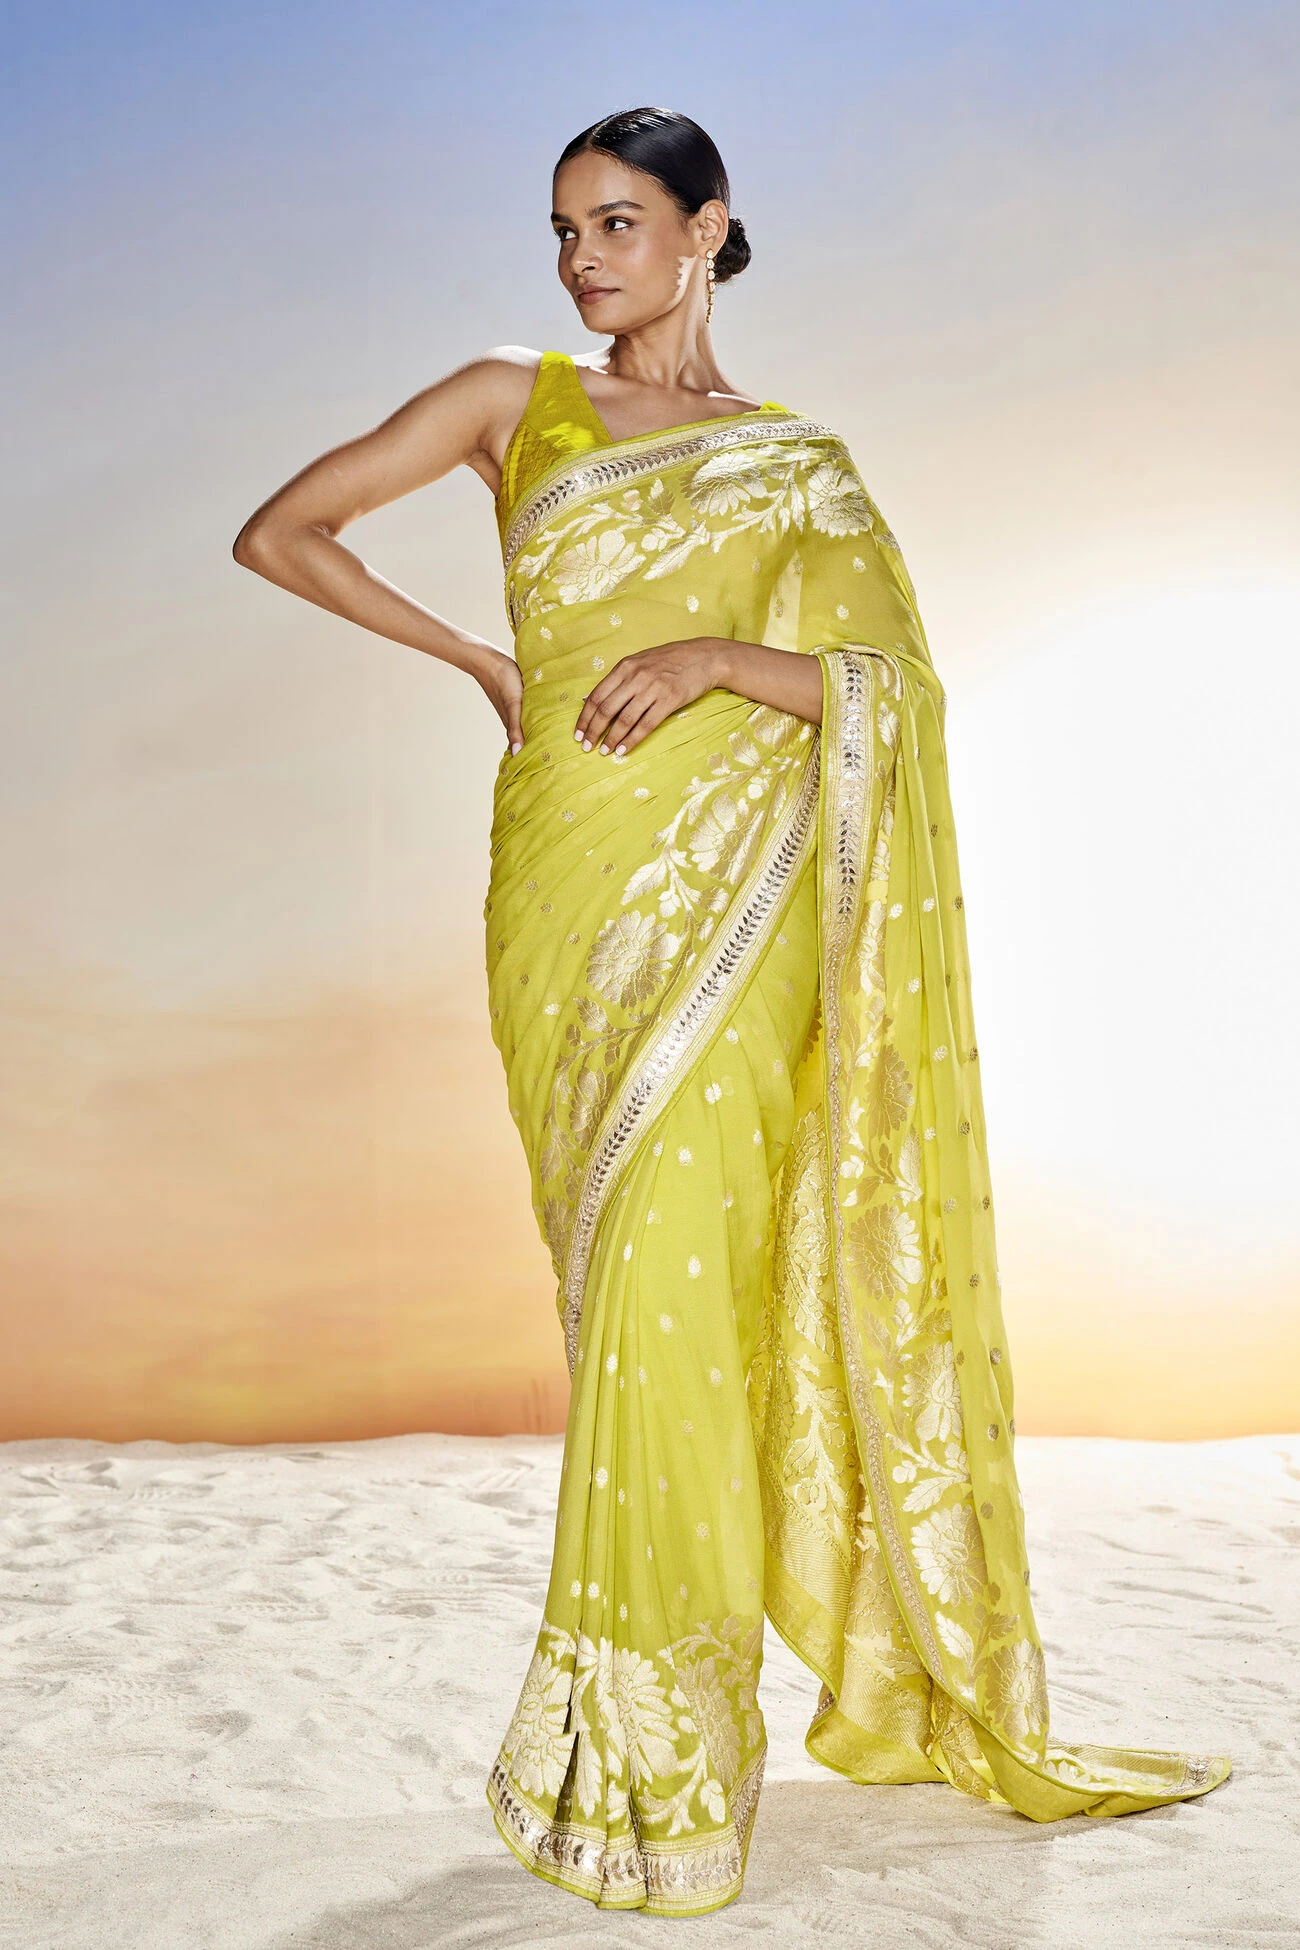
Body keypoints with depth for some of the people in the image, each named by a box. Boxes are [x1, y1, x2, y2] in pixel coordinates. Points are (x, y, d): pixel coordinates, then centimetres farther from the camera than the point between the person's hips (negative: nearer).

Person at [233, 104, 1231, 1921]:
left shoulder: (797, 459, 14)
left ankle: (651, 1749, 10)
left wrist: (721, 657, -12)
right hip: (573, 869, 1)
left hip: (737, 888, -1)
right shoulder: (513, 401, 14)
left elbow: (895, 683, 4)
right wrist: (472, 652, 4)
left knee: (675, 1250, -9)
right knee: (633, 1265, -1)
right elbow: (278, 532, 11)